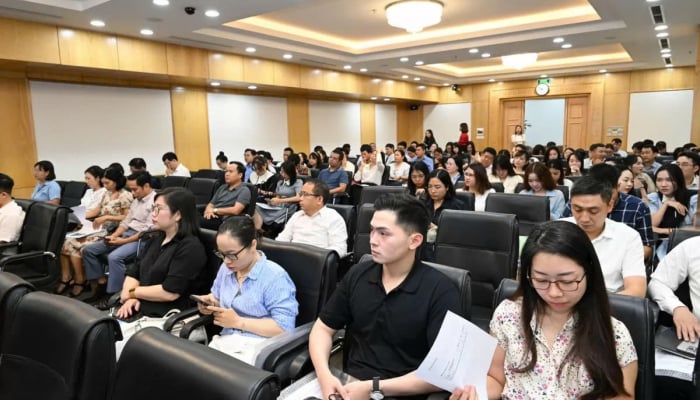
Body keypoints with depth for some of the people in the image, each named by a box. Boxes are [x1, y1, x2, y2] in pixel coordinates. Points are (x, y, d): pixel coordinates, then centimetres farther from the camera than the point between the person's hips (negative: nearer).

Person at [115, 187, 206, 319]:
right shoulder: (155, 240, 16)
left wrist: (132, 292, -5)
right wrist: (130, 298, -8)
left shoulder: (190, 247, -12)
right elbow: (133, 273, 12)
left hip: (163, 318, -8)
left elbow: (169, 292, -18)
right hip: (138, 309, 8)